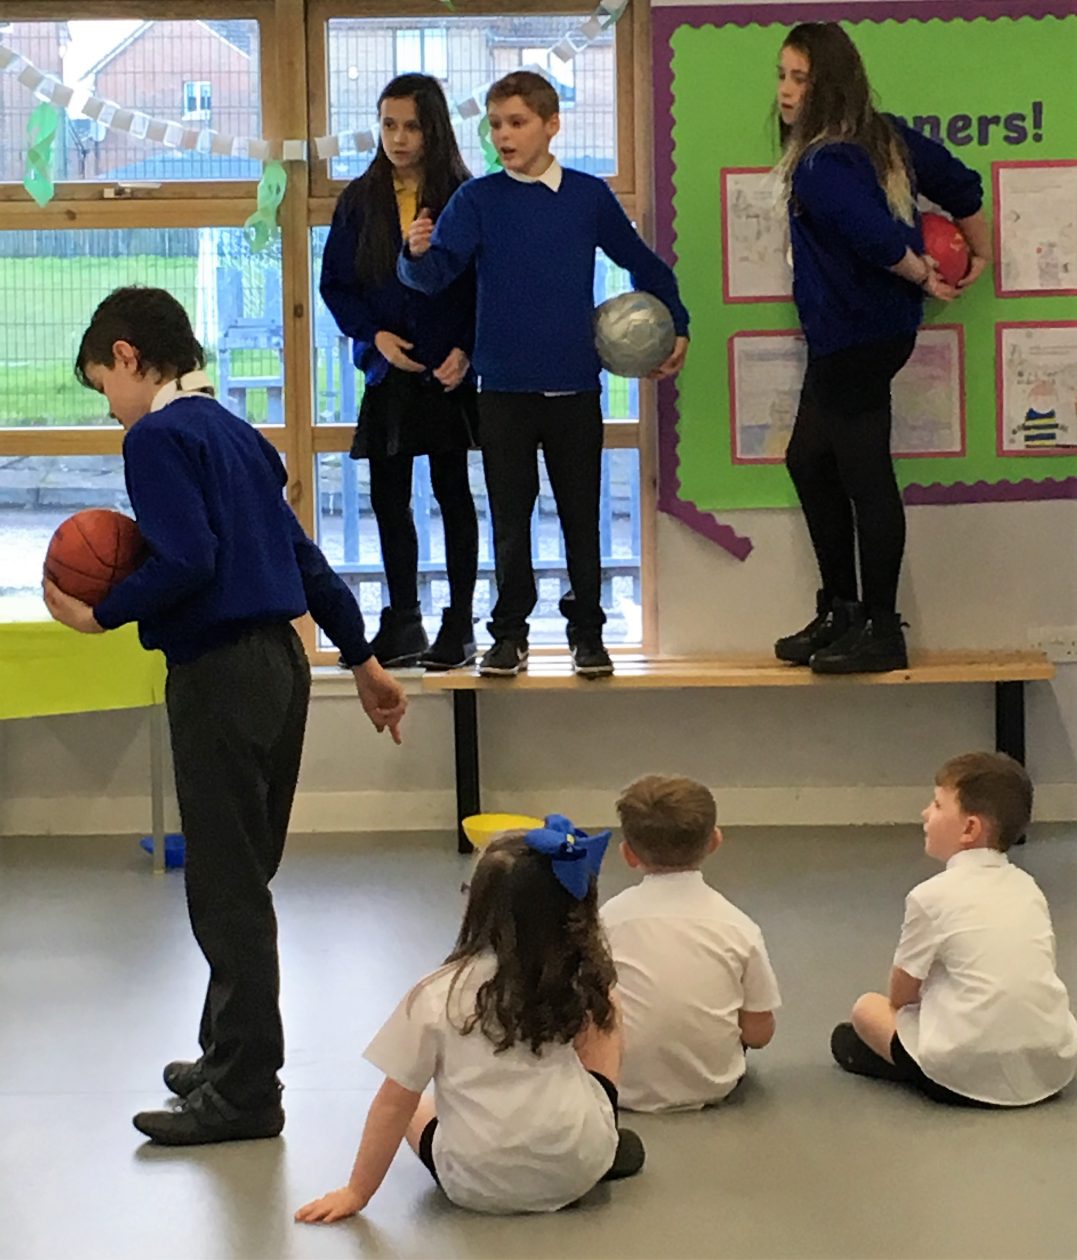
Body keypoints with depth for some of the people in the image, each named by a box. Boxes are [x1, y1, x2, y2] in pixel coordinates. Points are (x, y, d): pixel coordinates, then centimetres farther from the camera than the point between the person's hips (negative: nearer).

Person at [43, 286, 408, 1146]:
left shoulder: (157, 438, -10)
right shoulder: (232, 432, 16)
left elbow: (186, 561, -23)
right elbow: (304, 555, 20)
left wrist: (101, 616, -12)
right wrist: (364, 661, 25)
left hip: (219, 677, -9)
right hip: (281, 660, 9)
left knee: (227, 892, -3)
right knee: (241, 878, 18)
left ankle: (244, 1092, 3)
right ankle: (231, 1056, 29)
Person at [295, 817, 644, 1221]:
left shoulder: (438, 995, -10)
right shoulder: (583, 980, -5)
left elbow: (394, 1103, -3)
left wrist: (356, 1192, 5)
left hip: (479, 1186, 1)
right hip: (580, 1170, -1)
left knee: (416, 1109, 33)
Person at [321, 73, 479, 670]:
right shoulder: (360, 199, 6)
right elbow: (335, 283, 8)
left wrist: (467, 351, -14)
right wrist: (373, 335, -7)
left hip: (449, 371, -3)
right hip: (388, 371, 3)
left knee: (452, 493, 2)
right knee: (388, 497, 7)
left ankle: (459, 627, 10)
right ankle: (403, 626, 18)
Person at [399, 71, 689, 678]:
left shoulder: (590, 196, 3)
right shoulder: (478, 199, 0)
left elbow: (644, 265, 16)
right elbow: (435, 273, -12)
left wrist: (678, 327, 15)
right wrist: (417, 255, -33)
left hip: (575, 385, 1)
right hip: (505, 388, 0)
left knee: (581, 515, 7)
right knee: (511, 517, 5)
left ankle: (588, 633, 17)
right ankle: (511, 634, 14)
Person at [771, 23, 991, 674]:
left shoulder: (821, 167, -22)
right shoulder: (884, 136, 5)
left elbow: (877, 236, -35)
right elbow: (961, 185, 12)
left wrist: (920, 277, -15)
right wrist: (980, 257, 25)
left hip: (854, 337, -10)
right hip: (848, 332, 10)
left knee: (864, 477, -2)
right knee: (809, 458, 17)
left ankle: (882, 631, 7)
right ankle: (840, 612, 25)